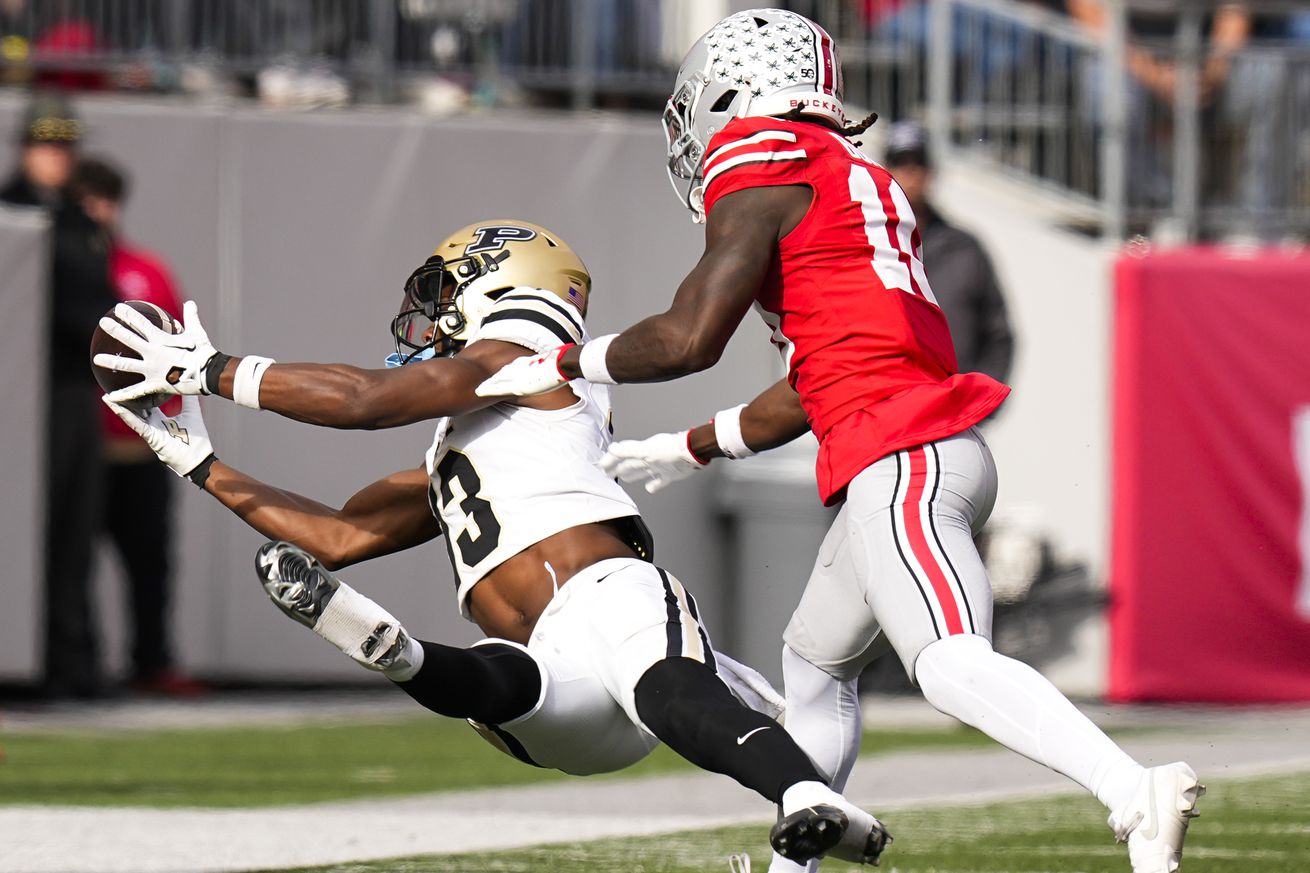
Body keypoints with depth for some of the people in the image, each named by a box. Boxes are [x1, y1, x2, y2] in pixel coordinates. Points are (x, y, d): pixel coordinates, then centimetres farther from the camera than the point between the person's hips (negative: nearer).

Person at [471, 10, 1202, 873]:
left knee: (952, 666, -24)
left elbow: (691, 338, -9)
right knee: (816, 663, 25)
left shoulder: (760, 165, -2)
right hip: (933, 452, 10)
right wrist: (693, 448, 39)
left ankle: (1135, 793, -42)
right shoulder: (855, 183, 25)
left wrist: (559, 364, 7)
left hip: (900, 461, -10)